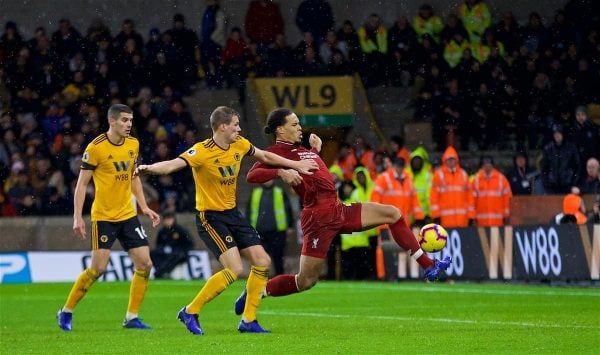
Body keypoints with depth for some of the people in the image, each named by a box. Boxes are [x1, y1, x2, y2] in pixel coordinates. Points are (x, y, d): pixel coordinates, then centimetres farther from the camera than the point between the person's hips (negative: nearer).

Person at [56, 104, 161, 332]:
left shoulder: (133, 144, 6)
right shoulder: (96, 148, -12)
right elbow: (82, 183, -9)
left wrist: (144, 207, 12)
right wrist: (77, 217, -15)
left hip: (128, 215, 6)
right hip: (103, 216, -6)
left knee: (145, 265, -3)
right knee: (98, 268, -10)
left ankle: (132, 317, 7)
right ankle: (66, 312, 7)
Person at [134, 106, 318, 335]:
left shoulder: (240, 145, 1)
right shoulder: (201, 152, -21)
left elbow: (264, 156, 19)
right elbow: (174, 165, -36)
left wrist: (295, 166, 23)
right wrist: (149, 168, -56)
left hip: (232, 213, 8)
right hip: (210, 217, -8)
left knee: (262, 262, 3)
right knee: (235, 269, -20)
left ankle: (248, 321, 15)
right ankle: (190, 312, -7)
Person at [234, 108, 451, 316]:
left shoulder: (299, 149, 19)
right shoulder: (277, 152, -7)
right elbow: (252, 175, -21)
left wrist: (315, 150, 26)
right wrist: (280, 172, -34)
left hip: (338, 211, 9)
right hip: (318, 217, -9)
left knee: (392, 214, 7)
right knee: (305, 281, -7)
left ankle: (428, 266, 11)